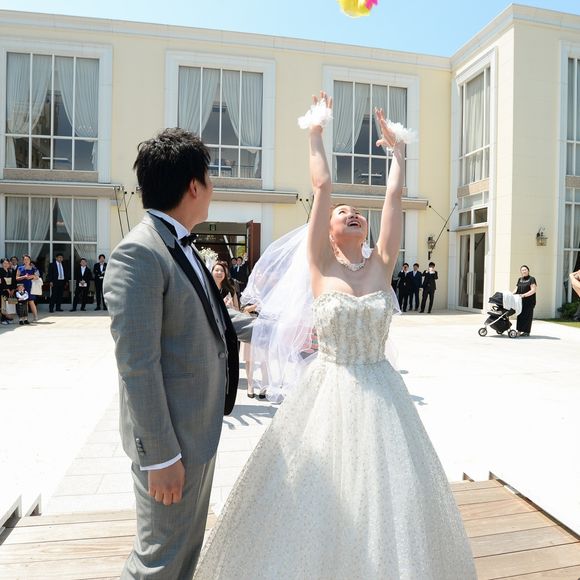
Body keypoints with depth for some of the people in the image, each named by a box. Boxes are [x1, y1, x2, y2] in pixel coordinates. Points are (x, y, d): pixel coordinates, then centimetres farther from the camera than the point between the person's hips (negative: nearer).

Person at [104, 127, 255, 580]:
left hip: (200, 426, 9)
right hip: (171, 439, -9)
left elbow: (213, 317, 16)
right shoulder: (138, 254, -23)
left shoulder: (181, 246, 7)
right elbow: (137, 365, -24)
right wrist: (161, 456, -21)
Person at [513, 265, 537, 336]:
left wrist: (524, 295, -21)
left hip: (529, 301, -5)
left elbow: (533, 290, -11)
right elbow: (516, 289, 17)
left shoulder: (531, 279, -1)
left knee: (527, 316, -4)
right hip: (520, 301, 5)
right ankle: (519, 331, 8)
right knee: (520, 316, 4)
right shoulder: (519, 279, 17)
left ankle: (526, 332, 0)